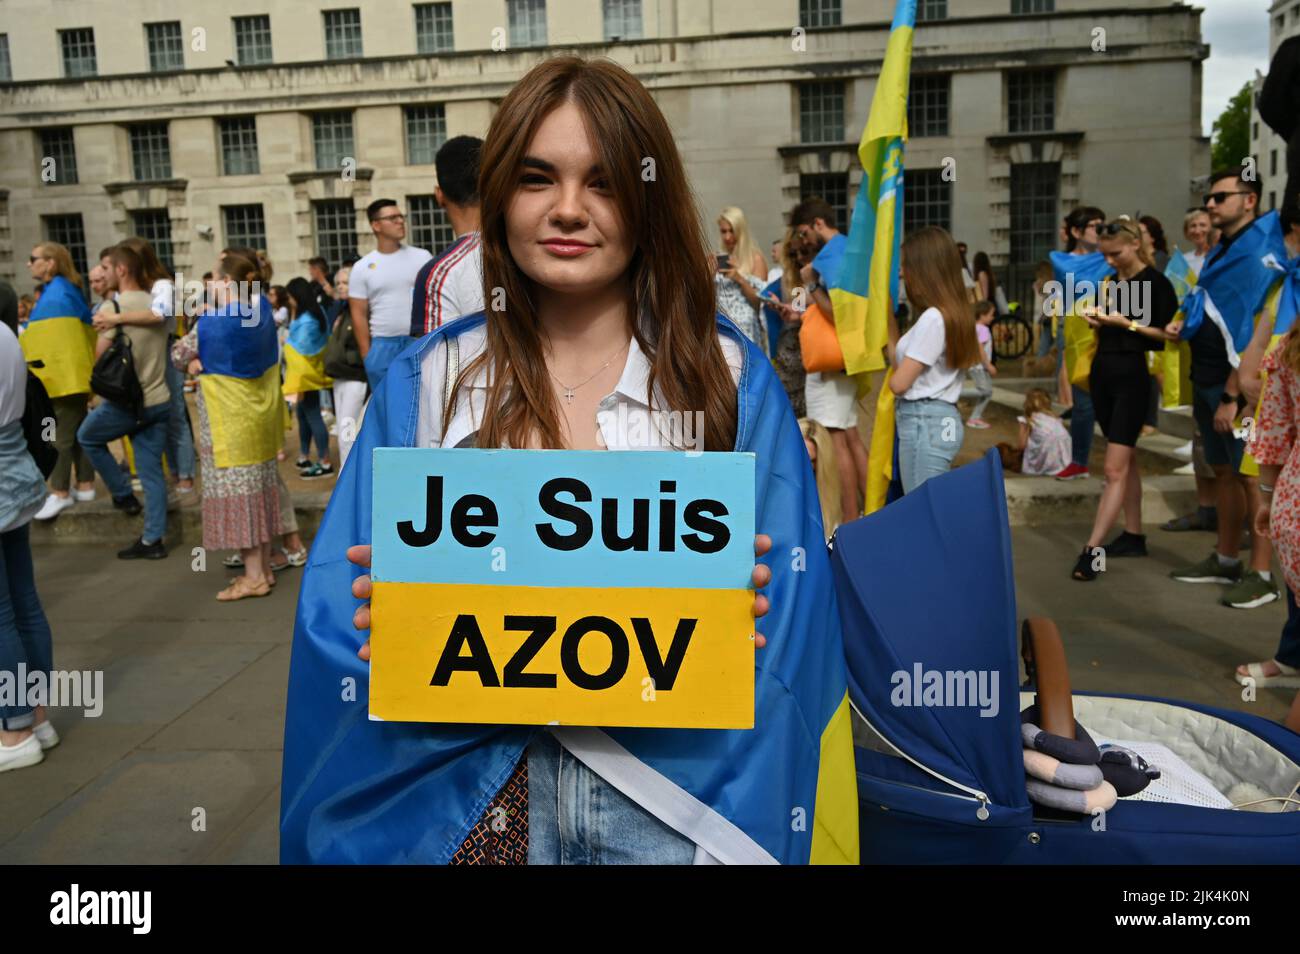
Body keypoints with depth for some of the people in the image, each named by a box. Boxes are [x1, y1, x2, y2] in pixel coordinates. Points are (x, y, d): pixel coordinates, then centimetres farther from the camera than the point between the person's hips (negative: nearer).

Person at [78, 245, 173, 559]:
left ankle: (124, 495, 24)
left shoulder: (113, 306, -13)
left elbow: (100, 354, -8)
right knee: (152, 471, 8)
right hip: (159, 400, 6)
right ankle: (153, 540, 11)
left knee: (87, 436, 22)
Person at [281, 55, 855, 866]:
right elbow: (352, 600, -1)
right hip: (479, 789, 1)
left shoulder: (726, 374, -4)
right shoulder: (430, 380, -1)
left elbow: (786, 612, -4)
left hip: (679, 788, 0)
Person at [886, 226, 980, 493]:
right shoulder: (951, 314, 12)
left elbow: (899, 382, -14)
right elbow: (900, 359, 14)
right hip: (937, 420, 10)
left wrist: (893, 374, 9)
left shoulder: (932, 318, -17)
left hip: (924, 423, -10)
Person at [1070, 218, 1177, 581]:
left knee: (1115, 469, -10)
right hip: (1102, 373, 7)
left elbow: (1168, 335, -10)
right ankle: (1133, 535, 21)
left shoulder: (1156, 282, -6)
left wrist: (1126, 322, -15)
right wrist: (1096, 321, -2)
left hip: (1132, 377, -7)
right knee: (1127, 460, 13)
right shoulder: (1109, 281, 13)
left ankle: (1092, 550, -13)